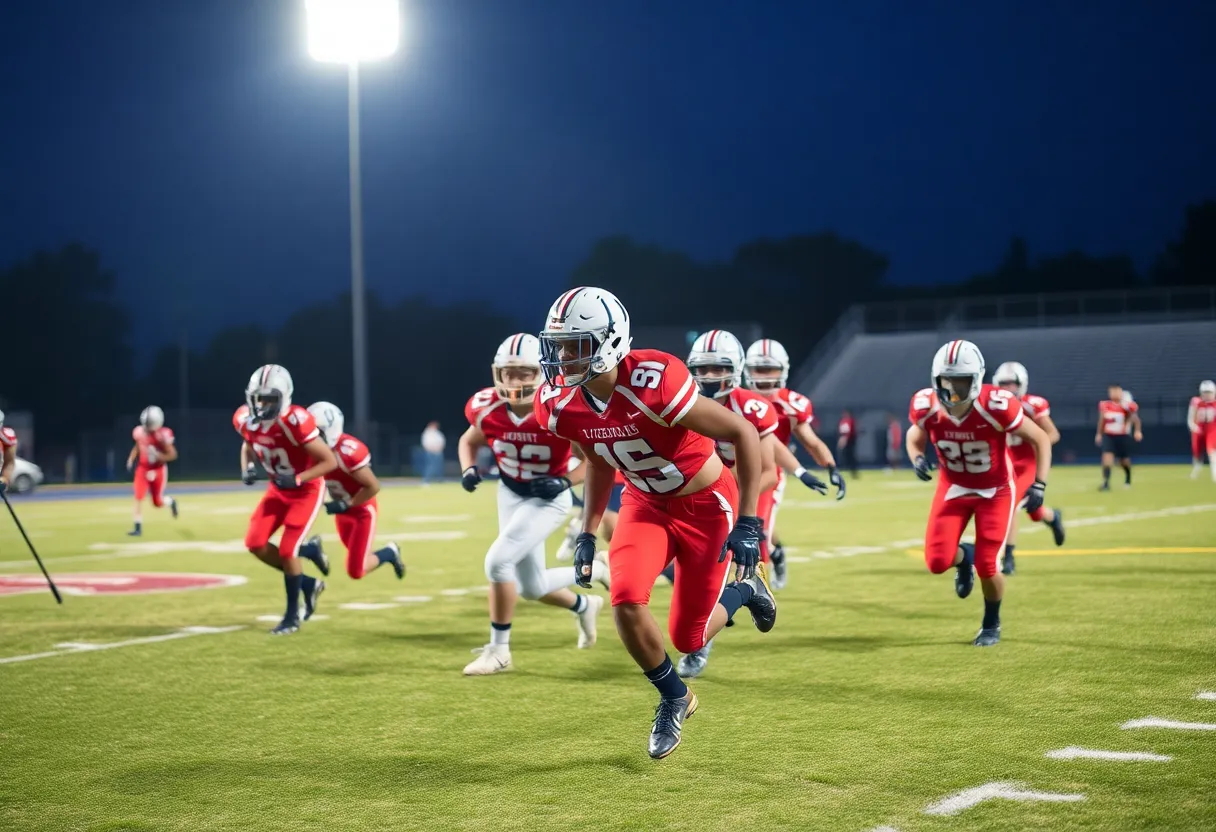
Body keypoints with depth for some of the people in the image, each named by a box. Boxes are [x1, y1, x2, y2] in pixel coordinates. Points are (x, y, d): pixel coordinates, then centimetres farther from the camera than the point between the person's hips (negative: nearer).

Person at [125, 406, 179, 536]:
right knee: (139, 497, -13)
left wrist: (158, 455, -28)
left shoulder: (162, 436, -20)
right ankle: (138, 528, -7)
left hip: (158, 470, -3)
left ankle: (171, 502, 44)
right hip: (143, 468, 3)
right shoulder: (140, 432, -7)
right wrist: (131, 460, 0)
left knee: (157, 502, 8)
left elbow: (172, 455, -14)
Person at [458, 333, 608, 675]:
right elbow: (469, 441, 8)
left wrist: (565, 481, -28)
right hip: (510, 494, 5)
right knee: (532, 587, 13)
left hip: (548, 498, -5)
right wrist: (469, 470, -11)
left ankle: (499, 649, -6)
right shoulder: (486, 408, -14)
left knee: (498, 561, -22)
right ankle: (583, 605, 46)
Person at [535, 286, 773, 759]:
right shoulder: (559, 404, -15)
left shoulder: (653, 384, -34)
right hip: (646, 503, 4)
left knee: (688, 639, 0)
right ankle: (673, 698, 8)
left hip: (706, 505, -4)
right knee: (626, 600, -20)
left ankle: (743, 588, 34)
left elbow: (744, 434, -25)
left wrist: (748, 524, -25)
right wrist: (587, 534, 5)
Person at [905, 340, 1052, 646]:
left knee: (987, 566, -9)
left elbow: (1040, 439, -16)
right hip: (953, 486, 3)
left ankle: (992, 624, 23)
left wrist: (1039, 485, -26)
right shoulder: (926, 407, -21)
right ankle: (964, 557, 29)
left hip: (995, 489, -2)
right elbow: (915, 437, 3)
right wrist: (917, 459, -20)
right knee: (937, 561, -12)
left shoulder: (996, 406, -30)